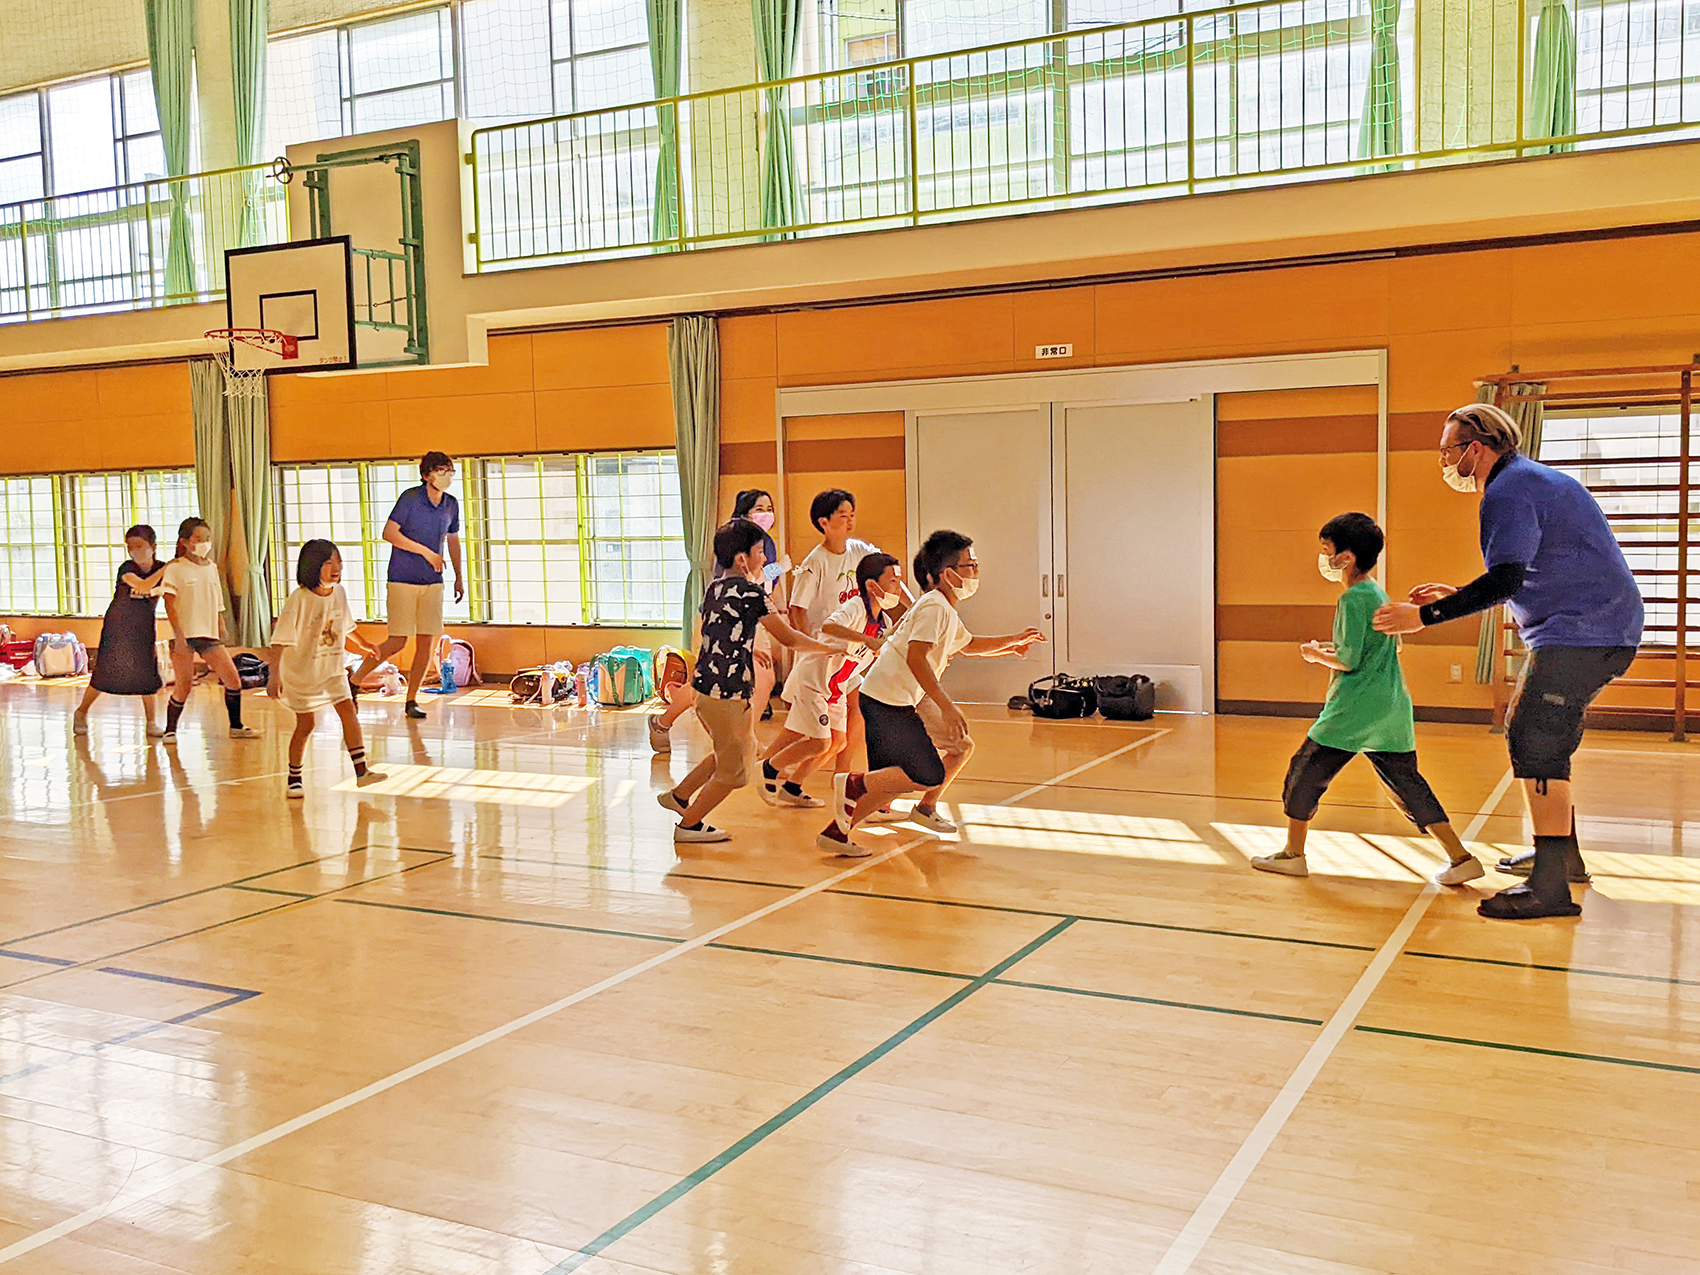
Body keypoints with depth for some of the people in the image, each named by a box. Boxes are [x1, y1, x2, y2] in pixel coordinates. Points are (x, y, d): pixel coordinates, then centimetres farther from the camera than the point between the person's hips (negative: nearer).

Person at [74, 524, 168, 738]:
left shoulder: (161, 569, -4)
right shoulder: (126, 568, -17)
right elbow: (143, 587, -33)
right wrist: (166, 568, -36)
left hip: (144, 628, 3)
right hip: (117, 627, -3)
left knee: (147, 673, -2)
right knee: (105, 674, 0)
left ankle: (152, 722, 7)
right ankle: (82, 712, 21)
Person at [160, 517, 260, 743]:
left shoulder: (211, 567, 13)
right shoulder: (175, 568, -4)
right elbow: (169, 605, -10)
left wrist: (221, 631, 17)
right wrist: (179, 635, -19)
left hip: (209, 635, 5)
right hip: (185, 634, -5)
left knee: (233, 680, 1)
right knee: (183, 686, -5)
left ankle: (236, 727, 15)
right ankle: (170, 730, 13)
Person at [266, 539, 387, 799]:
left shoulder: (339, 593, -2)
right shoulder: (299, 599, -20)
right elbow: (281, 640, -21)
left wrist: (362, 645, 25)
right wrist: (275, 674, -25)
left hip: (332, 667, 5)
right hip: (302, 670, -5)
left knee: (348, 710, -6)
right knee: (306, 723, 0)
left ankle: (361, 771, -5)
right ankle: (294, 780, 16)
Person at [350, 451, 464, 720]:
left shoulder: (451, 505, 7)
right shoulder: (410, 498, -10)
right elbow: (389, 533, -13)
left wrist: (459, 576, 21)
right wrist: (426, 552, -15)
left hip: (432, 582, 5)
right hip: (403, 580, -5)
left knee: (427, 643, 1)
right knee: (397, 642, -6)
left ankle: (411, 700, 13)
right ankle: (354, 680, 14)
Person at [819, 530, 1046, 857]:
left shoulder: (946, 610, 20)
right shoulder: (934, 607, -12)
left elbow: (968, 645, 40)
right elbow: (915, 658, -24)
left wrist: (1013, 641, 34)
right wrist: (946, 707, -26)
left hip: (885, 701, 10)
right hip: (890, 700, -10)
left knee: (892, 780, 11)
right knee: (929, 776, -10)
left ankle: (836, 831, 12)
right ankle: (853, 783, -8)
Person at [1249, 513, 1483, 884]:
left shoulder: (1353, 598, -12)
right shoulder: (1379, 594, 15)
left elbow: (1349, 661, -15)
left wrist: (1316, 655, 2)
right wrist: (1333, 649, 22)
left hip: (1354, 711, -9)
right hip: (1392, 709, 9)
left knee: (1305, 771, 3)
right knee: (1406, 783, 11)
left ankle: (1293, 854, 11)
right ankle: (1461, 857, 6)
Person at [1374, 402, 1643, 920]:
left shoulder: (1508, 493, -14)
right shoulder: (1529, 480, 21)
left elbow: (1505, 580, -25)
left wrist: (1425, 615, -21)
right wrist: (1456, 596, 22)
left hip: (1581, 634, -11)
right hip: (1598, 631, 11)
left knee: (1535, 742, -15)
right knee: (1529, 734, 19)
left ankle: (1550, 886, -17)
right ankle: (1562, 853, 29)